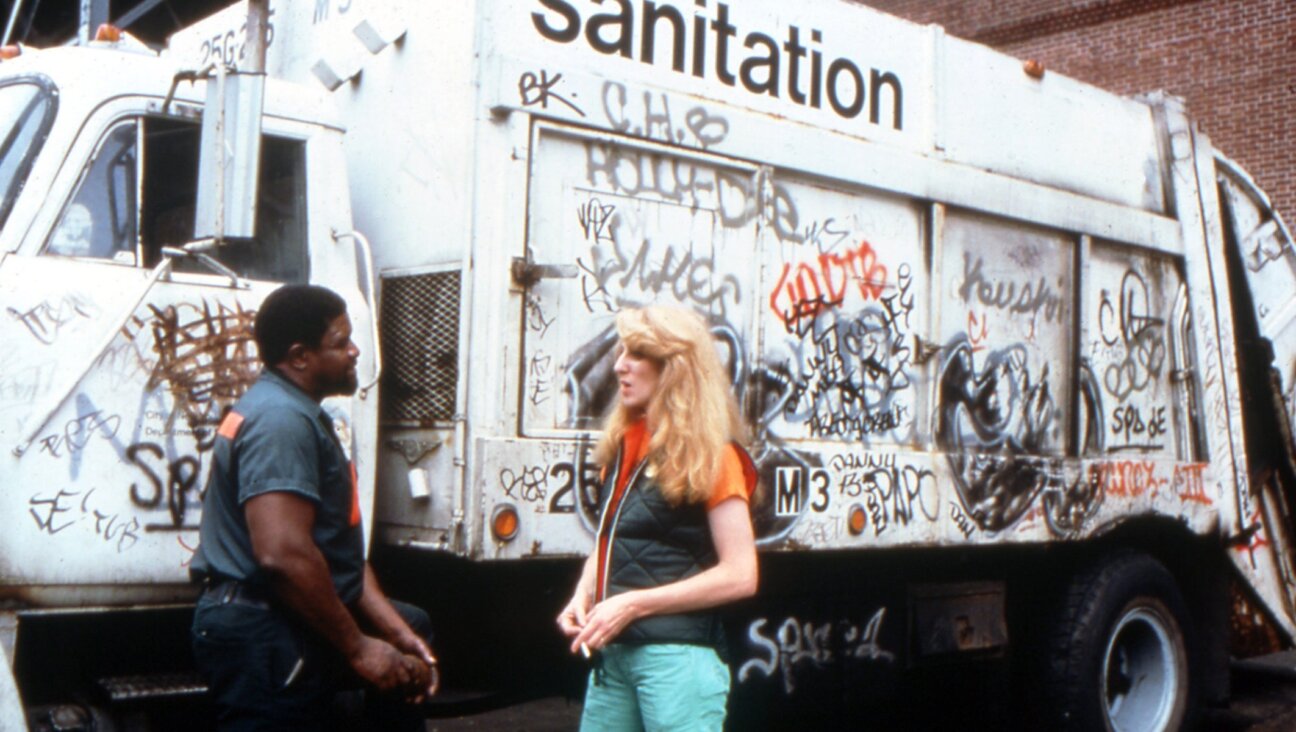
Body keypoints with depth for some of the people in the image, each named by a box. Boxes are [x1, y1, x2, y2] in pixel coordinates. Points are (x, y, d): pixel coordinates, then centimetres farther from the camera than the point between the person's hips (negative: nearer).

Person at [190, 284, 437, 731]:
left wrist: (398, 634, 9)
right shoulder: (282, 419, -18)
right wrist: (358, 647, -19)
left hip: (290, 626, 11)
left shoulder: (299, 415, 17)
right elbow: (283, 554, -30)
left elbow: (340, 547, 16)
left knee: (413, 626, 25)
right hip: (263, 638, -11)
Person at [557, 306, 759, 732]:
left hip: (676, 659, -7)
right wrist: (583, 596, 1)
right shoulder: (623, 447, 11)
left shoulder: (710, 456, -9)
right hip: (612, 654, 7)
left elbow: (739, 575, -14)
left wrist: (634, 604, -17)